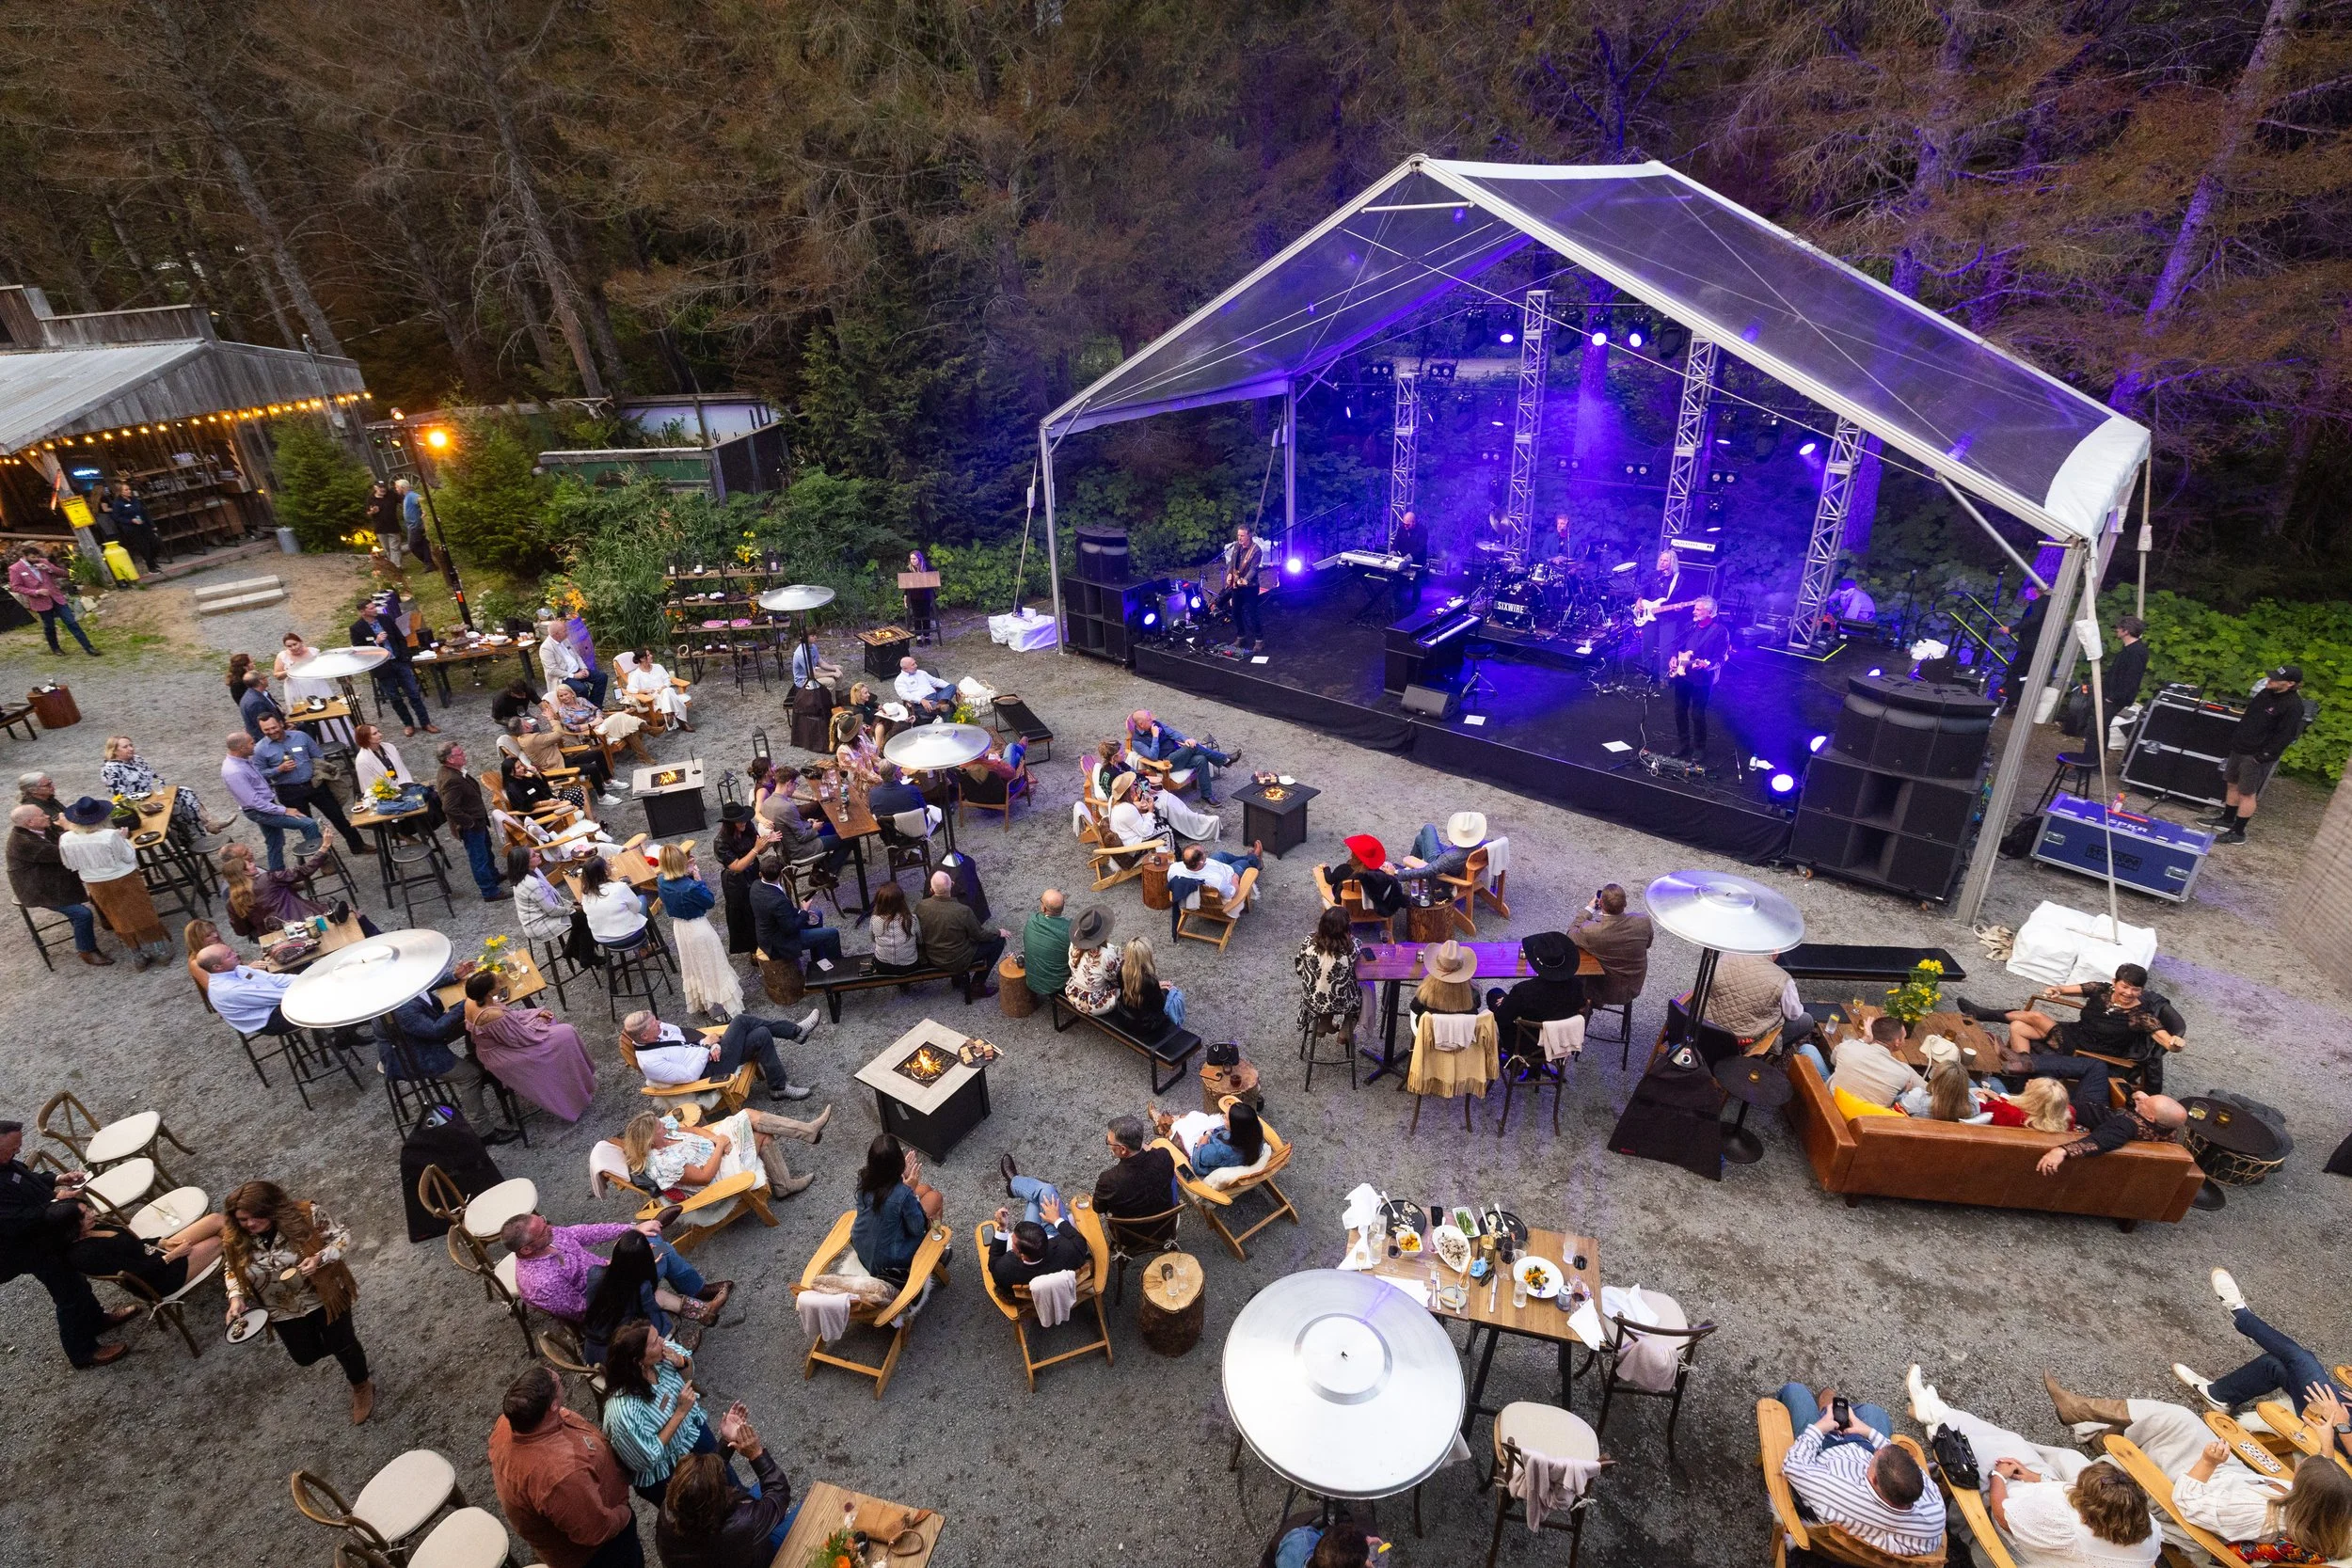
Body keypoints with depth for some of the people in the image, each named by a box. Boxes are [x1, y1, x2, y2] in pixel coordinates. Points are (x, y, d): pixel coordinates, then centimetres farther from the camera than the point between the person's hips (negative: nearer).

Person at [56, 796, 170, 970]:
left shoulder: (66, 840, -11)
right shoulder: (110, 835, -25)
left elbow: (70, 865, 2)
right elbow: (130, 857, -14)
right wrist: (124, 839, -1)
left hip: (96, 886, 4)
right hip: (124, 880, -4)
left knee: (121, 920, 16)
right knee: (140, 915, 12)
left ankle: (139, 957, 24)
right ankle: (159, 951, 20)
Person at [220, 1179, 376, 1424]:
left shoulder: (305, 1215, -28)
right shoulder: (234, 1240, -17)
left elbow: (342, 1237, -17)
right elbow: (232, 1269, 3)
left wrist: (320, 1258, -34)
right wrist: (236, 1297, -13)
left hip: (324, 1294, -4)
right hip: (283, 1309, 4)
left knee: (341, 1344, 8)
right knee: (305, 1356, 15)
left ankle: (361, 1386, 37)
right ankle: (345, 1341, 50)